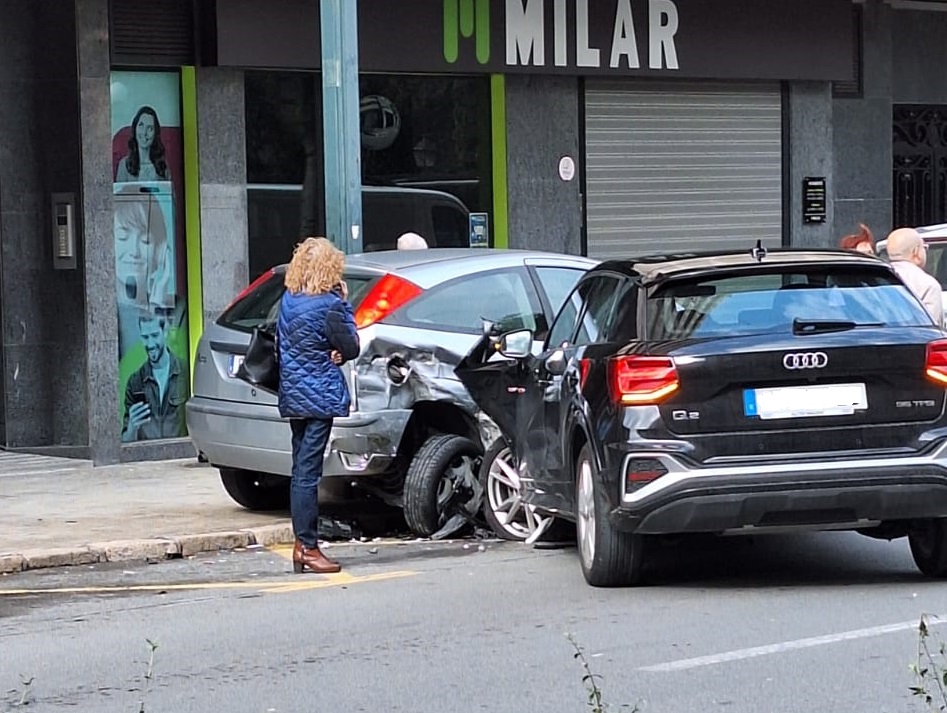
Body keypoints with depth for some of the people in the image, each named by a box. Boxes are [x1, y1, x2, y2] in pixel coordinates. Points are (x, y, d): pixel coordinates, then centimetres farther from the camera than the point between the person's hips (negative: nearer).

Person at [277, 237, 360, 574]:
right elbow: (350, 348, -6)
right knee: (308, 472, -7)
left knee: (301, 470, 13)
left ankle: (301, 544, 16)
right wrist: (345, 305, 0)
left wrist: (327, 354, 2)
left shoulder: (288, 300, 7)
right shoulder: (329, 305, -15)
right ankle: (308, 548, -4)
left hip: (293, 394, 8)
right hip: (320, 395, -8)